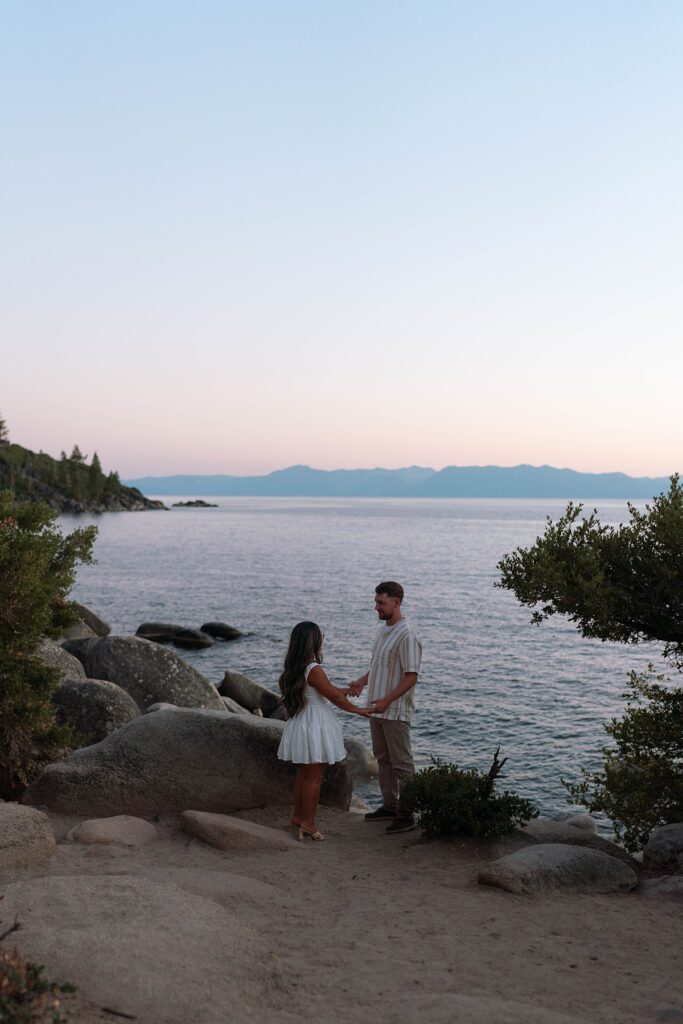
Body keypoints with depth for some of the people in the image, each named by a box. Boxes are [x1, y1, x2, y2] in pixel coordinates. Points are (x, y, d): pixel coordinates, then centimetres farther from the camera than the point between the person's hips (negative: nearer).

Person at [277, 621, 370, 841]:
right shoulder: (314, 670, -22)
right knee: (314, 776, 2)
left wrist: (348, 690, 26)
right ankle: (307, 822, 10)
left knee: (304, 773, 18)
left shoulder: (294, 669, 5)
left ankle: (298, 816, 26)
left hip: (301, 724, 9)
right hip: (315, 726, -9)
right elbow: (335, 698, -15)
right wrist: (358, 710, 0)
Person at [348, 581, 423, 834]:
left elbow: (411, 676, -21)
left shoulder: (406, 635, -19)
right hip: (377, 708, 9)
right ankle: (390, 806, 27)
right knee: (383, 759, 16)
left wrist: (387, 700, -27)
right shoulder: (383, 629, 10)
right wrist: (362, 682, 6)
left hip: (395, 711, -9)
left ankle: (407, 814, 5)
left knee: (401, 763, -2)